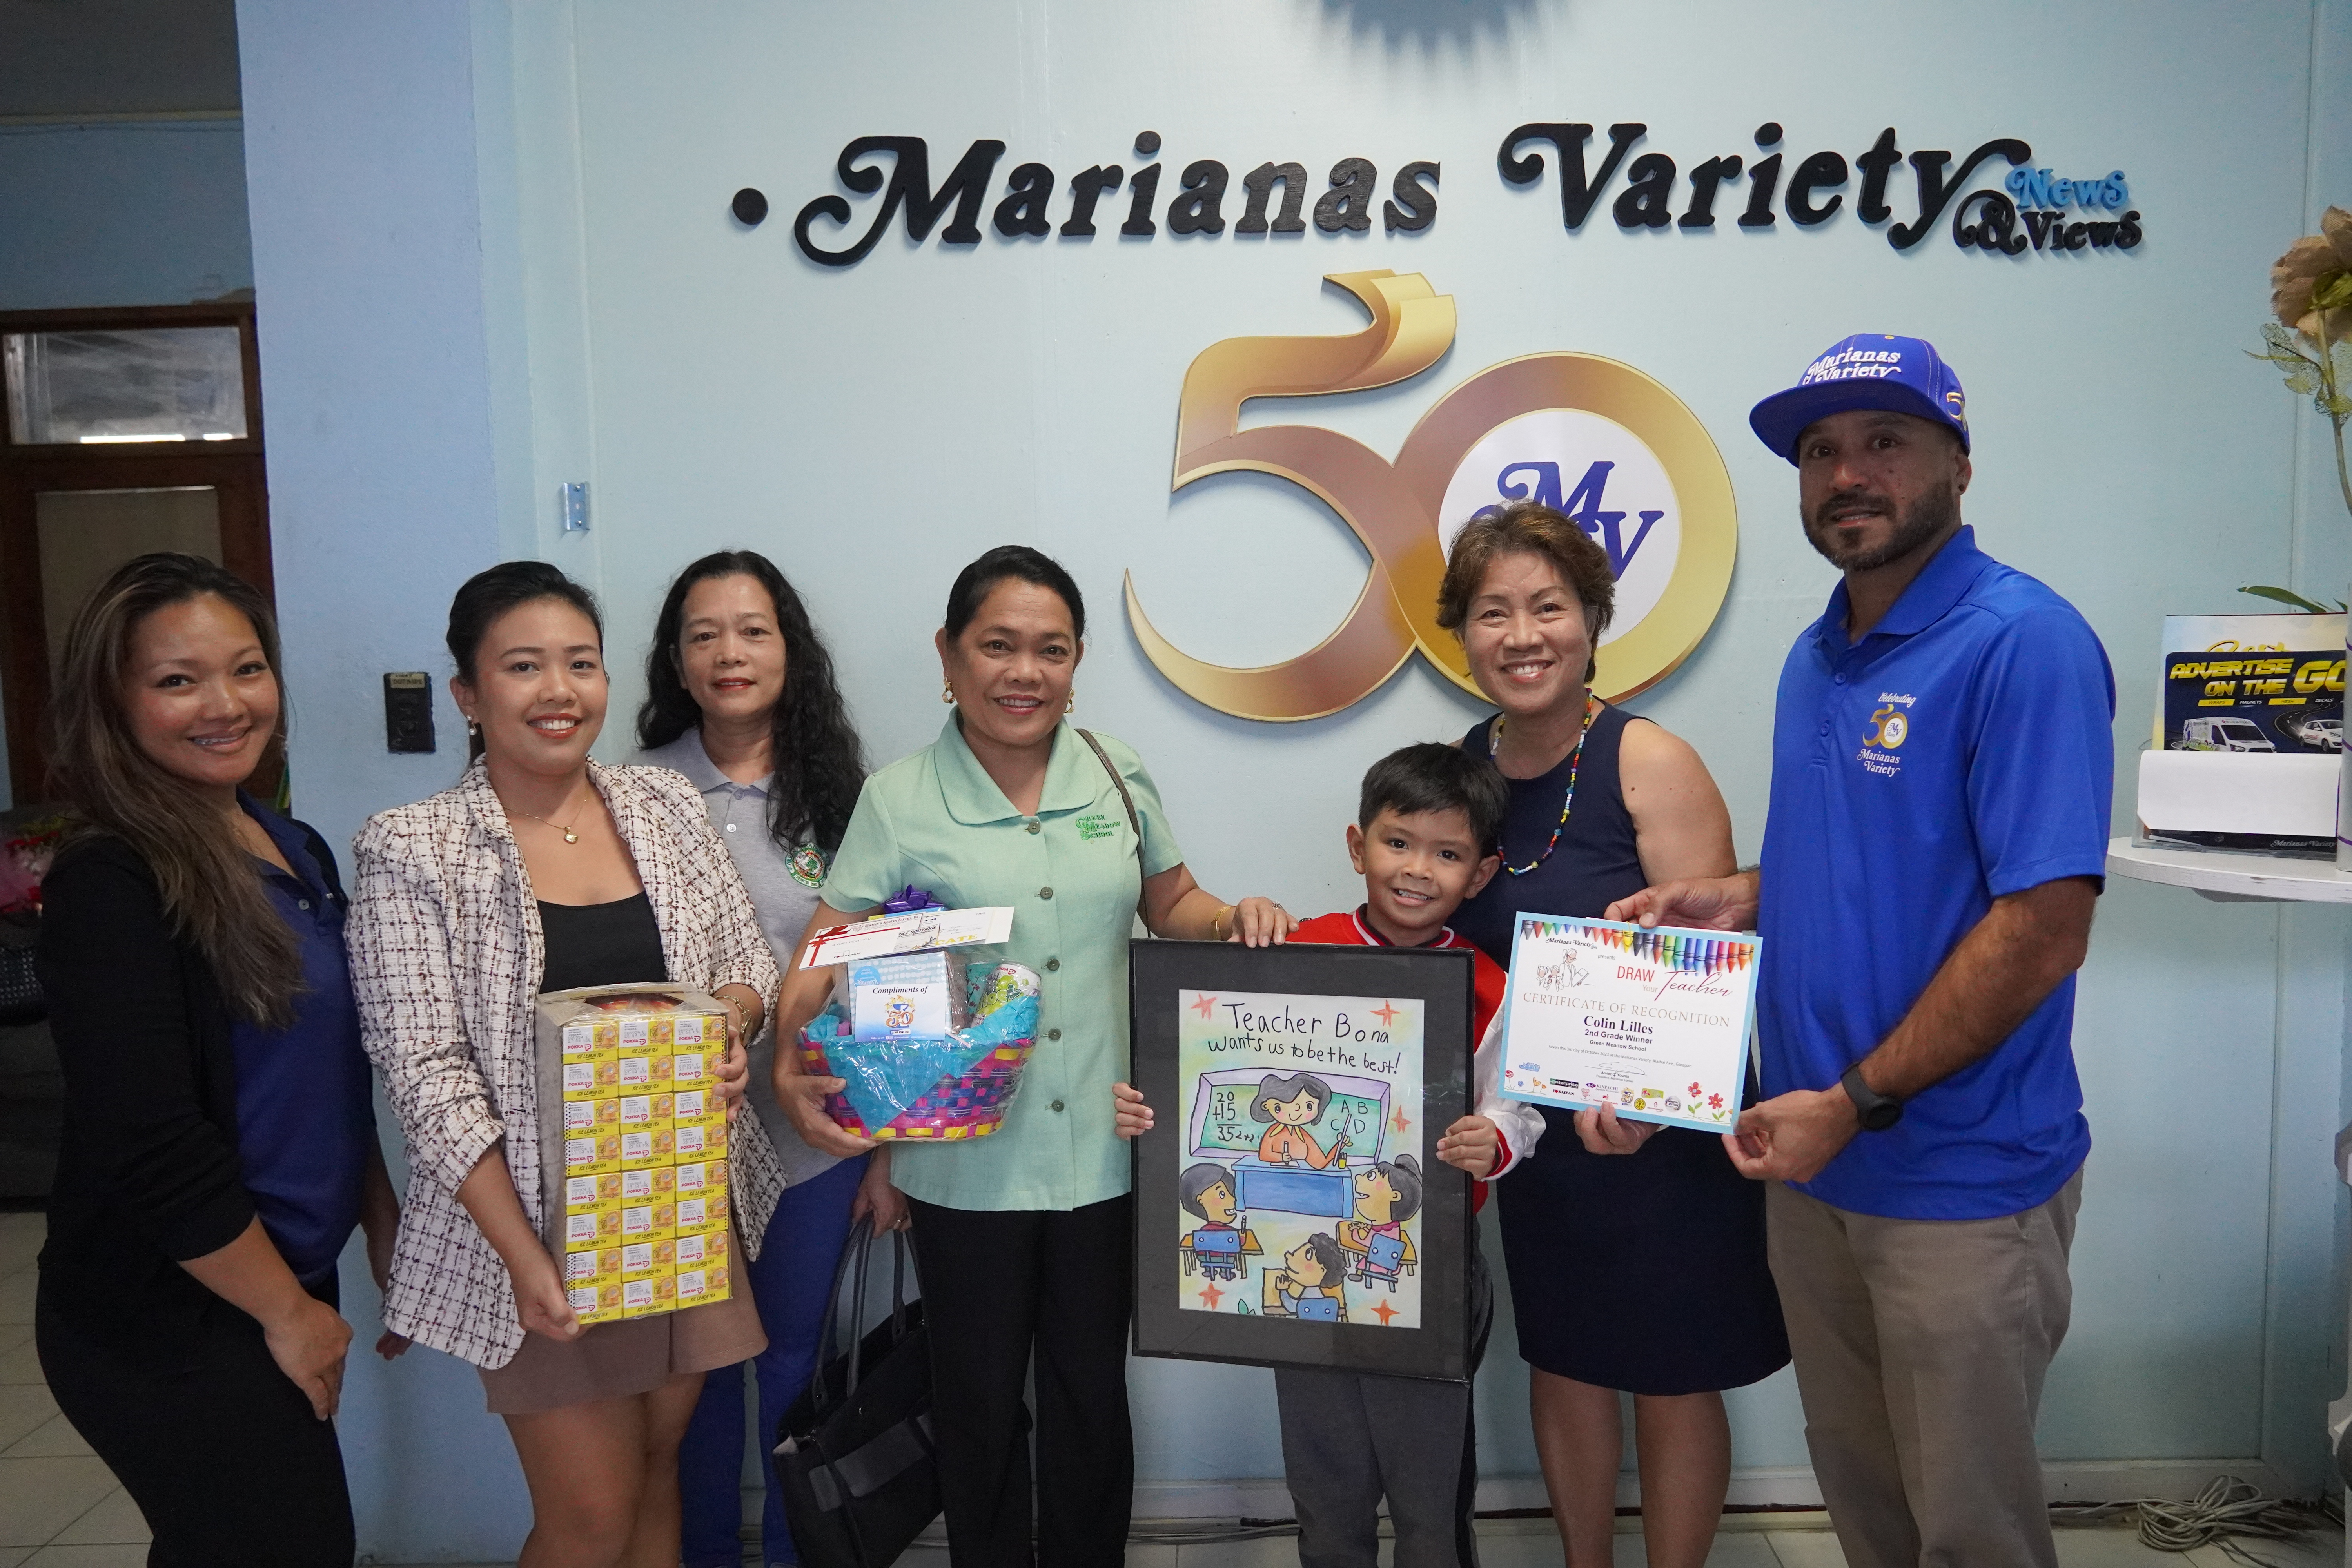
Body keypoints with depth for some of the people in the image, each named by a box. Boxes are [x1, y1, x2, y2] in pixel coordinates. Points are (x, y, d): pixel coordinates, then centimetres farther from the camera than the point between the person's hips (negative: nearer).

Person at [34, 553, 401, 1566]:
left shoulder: (299, 853, 5)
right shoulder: (110, 883, -19)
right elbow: (151, 1148, -23)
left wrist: (385, 1232, 11)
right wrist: (291, 1313, -14)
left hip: (287, 1285, 7)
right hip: (166, 1322, -7)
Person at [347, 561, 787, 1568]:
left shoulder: (666, 805, 3)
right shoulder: (413, 851, -9)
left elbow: (747, 963, 11)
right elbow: (427, 1074, -12)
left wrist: (729, 1025, -13)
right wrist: (523, 1256, -18)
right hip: (538, 1221, -4)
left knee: (658, 1464, 17)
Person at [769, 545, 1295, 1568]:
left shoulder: (1117, 776, 2)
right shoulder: (898, 803, -6)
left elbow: (1170, 904, 13)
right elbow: (825, 959, -9)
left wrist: (1231, 922, -8)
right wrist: (791, 1068, -26)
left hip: (1102, 1154, 2)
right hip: (963, 1165, -2)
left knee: (1092, 1393, 17)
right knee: (979, 1399, 16)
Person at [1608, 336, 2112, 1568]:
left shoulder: (2023, 643, -16)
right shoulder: (1815, 658, 9)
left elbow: (2044, 924, -22)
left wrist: (1854, 1103, -19)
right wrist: (1739, 898, 1)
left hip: (1959, 1183, -7)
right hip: (1812, 1163, 7)